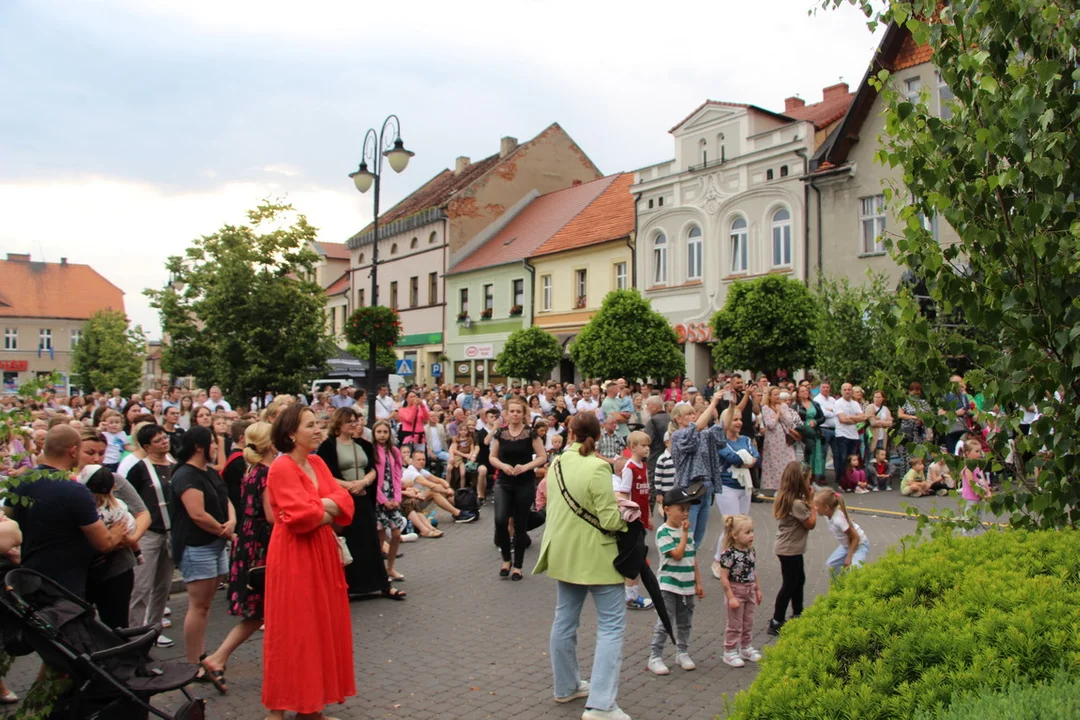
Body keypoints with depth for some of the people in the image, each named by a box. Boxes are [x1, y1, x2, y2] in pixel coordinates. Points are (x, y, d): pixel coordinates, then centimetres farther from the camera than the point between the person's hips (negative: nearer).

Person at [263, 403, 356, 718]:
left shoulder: (317, 462, 9)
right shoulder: (281, 467, -14)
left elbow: (344, 500, 2)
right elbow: (300, 516, -23)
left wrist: (319, 506, -15)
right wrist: (326, 512, -6)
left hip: (321, 551, 8)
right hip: (293, 555, -8)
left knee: (322, 626, 12)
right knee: (292, 630, 1)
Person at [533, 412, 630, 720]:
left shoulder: (557, 464, 3)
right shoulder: (597, 467, -20)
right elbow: (610, 519, -20)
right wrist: (626, 512, -1)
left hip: (564, 552, 8)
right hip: (594, 555, -8)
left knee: (565, 619, 17)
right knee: (612, 625, -2)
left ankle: (566, 686, 32)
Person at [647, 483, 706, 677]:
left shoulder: (687, 531, 10)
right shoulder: (663, 532, -13)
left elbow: (693, 558, 14)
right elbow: (677, 554, -23)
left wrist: (698, 583, 13)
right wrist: (685, 533, -16)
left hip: (687, 586, 7)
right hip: (668, 586, -7)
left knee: (685, 623, 16)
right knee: (664, 623, -5)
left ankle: (682, 653, 30)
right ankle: (655, 657, 4)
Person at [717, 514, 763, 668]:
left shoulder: (751, 551, 1)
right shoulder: (730, 554, -22)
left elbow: (754, 572, 12)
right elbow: (724, 577, -21)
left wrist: (758, 590, 13)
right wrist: (731, 597, -20)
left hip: (750, 592, 7)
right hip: (736, 592, -7)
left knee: (748, 623, 19)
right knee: (735, 624, 5)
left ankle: (745, 648, 36)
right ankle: (729, 652, 18)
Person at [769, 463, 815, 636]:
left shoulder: (784, 497, 3)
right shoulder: (797, 504, -26)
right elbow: (811, 524, -15)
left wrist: (807, 501, 1)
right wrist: (811, 501, -11)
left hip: (791, 549, 10)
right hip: (790, 550, -10)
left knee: (799, 580, 23)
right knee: (789, 585, -1)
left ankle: (797, 614, 38)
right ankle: (776, 622, 6)